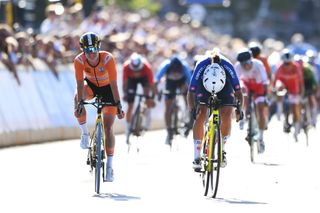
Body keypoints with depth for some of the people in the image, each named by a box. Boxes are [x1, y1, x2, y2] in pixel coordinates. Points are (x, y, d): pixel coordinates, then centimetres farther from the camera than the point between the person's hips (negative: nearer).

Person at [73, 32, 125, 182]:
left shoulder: (108, 59, -33)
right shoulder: (79, 60, -28)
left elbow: (114, 84, -32)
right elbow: (80, 84, -29)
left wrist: (118, 104, -36)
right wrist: (80, 102, -42)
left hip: (107, 87, -2)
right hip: (91, 85, 2)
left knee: (108, 127, -10)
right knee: (78, 98, -33)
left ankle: (109, 164, -4)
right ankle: (84, 133, -12)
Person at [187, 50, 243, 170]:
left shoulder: (228, 66, -38)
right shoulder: (200, 66, -38)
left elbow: (238, 91, -29)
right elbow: (191, 92, -30)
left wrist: (239, 109, -40)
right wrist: (192, 110, -42)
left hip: (225, 85, 0)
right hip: (203, 84, 0)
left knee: (226, 115, -21)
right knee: (200, 116, -17)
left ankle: (222, 150, -3)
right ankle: (197, 157, -14)